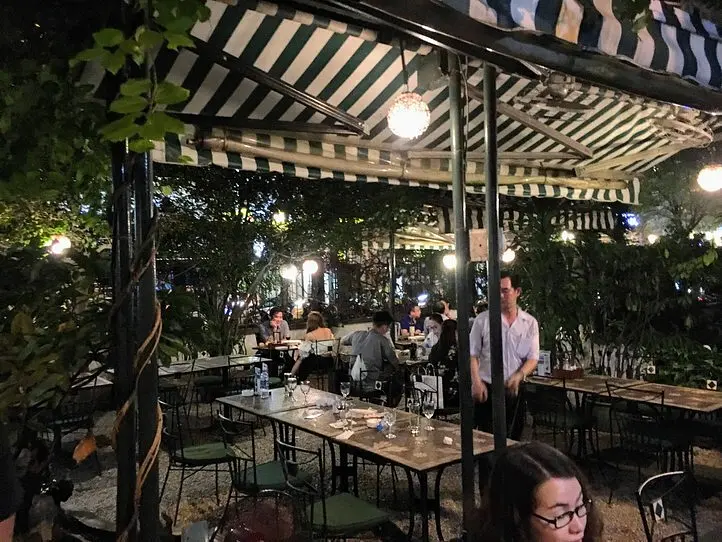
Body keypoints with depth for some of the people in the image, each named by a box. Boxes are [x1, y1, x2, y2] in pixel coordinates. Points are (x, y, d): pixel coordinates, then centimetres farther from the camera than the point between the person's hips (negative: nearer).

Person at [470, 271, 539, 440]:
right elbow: (473, 354, -1)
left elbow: (533, 358, 2)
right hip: (487, 388, -2)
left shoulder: (530, 323, 4)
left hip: (514, 389, 2)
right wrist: (476, 382, -14)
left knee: (513, 438, 11)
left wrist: (519, 375, -17)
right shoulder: (483, 320, -2)